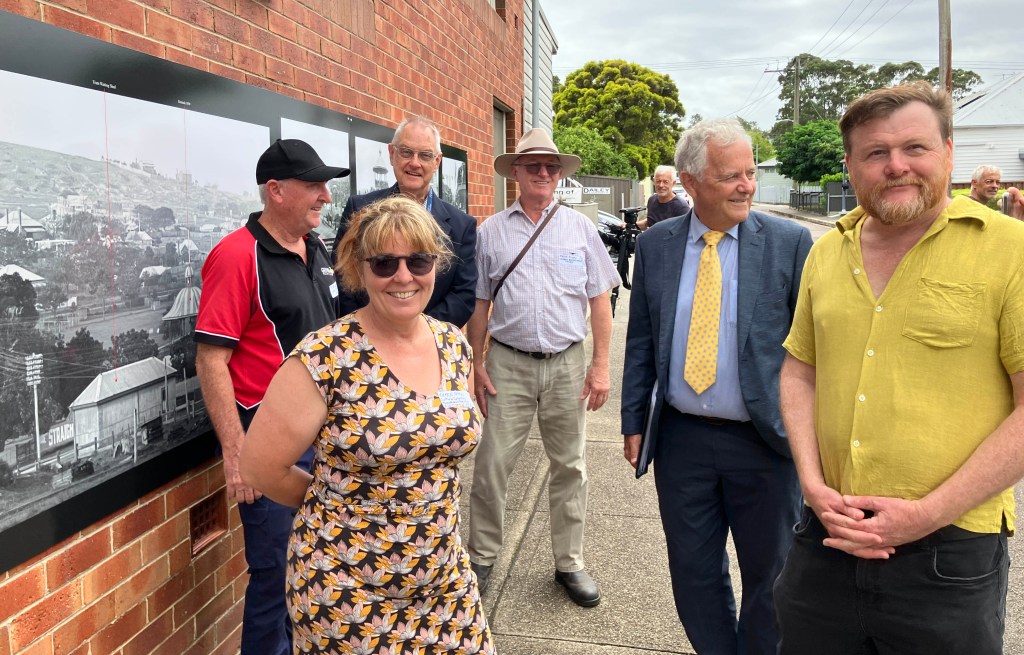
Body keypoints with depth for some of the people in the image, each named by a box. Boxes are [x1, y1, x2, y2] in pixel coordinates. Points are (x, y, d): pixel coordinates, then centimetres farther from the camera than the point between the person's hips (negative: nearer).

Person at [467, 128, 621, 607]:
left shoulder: (579, 227, 5)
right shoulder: (491, 231, 4)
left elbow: (599, 299, 5)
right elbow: (480, 304, 6)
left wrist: (600, 365, -1)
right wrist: (477, 365, 1)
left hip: (567, 364, 1)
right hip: (508, 364, -1)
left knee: (570, 467, 10)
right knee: (492, 465, 1)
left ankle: (569, 563, 25)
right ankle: (481, 557, 20)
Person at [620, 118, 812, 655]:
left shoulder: (790, 242, -6)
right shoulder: (654, 245, 2)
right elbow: (640, 342, 6)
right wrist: (634, 421, 5)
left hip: (765, 440, -2)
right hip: (680, 436, 2)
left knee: (770, 576, 14)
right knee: (693, 573, 16)